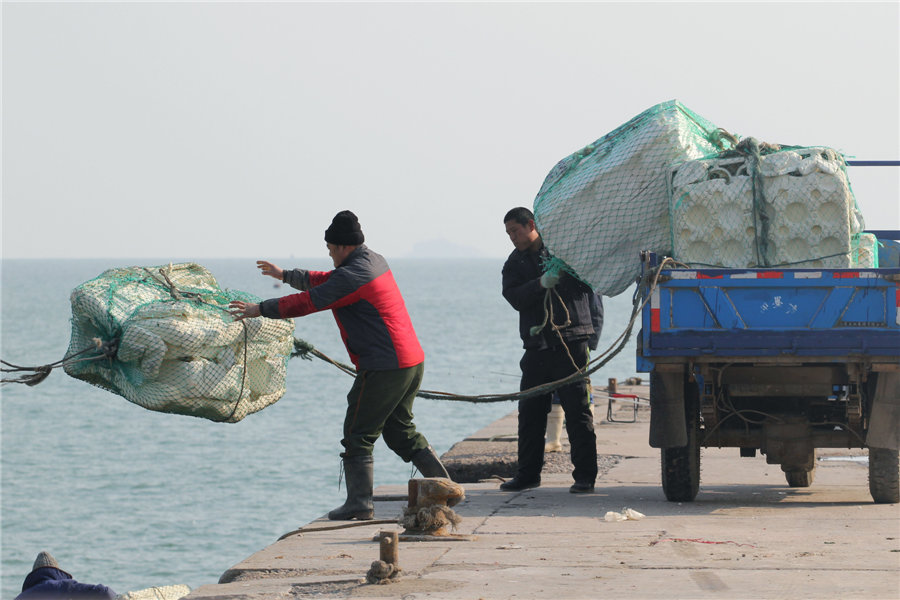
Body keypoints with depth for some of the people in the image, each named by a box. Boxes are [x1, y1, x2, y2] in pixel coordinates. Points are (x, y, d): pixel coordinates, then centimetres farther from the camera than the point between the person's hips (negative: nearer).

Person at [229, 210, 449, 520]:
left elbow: (309, 301, -15)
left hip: (383, 369, -10)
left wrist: (261, 309, -7)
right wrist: (285, 275, 37)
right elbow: (326, 282, 30)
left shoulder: (353, 276, -15)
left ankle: (360, 503, -6)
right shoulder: (375, 262, 15)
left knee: (358, 435, -3)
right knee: (400, 431, 19)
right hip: (412, 360, 10)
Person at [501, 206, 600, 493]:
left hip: (570, 343, -4)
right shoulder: (514, 263, 15)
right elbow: (514, 297, -3)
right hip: (537, 347, 4)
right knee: (530, 412, 7)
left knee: (577, 410, -5)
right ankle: (528, 473, 17)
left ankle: (585, 475, -1)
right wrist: (541, 283, -19)